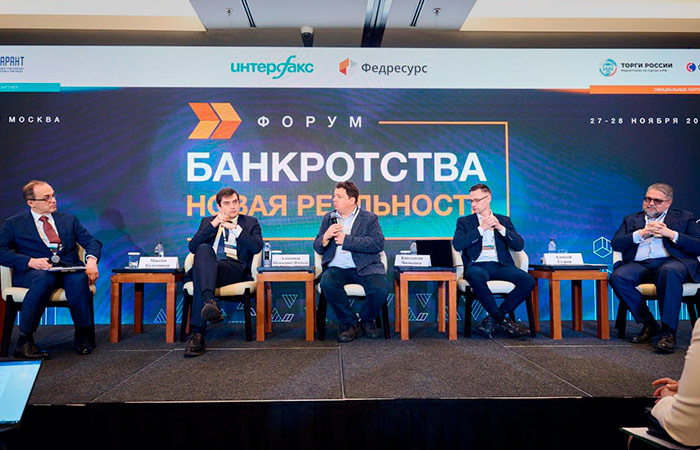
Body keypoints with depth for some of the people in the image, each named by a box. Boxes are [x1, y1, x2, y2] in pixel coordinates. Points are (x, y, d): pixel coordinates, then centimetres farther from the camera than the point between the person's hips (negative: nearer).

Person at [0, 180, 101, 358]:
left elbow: (92, 242, 14)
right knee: (44, 279, -39)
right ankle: (24, 341, -31)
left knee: (79, 279, -35)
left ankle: (83, 336, -24)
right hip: (35, 271, -2)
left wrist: (91, 260, -9)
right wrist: (30, 261, -16)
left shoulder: (68, 219, 21)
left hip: (69, 269, 2)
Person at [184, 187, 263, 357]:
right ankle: (209, 301, -55)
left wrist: (235, 228, -3)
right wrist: (213, 225, -1)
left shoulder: (250, 222, 22)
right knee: (204, 249, -35)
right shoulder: (207, 221, 27)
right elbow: (192, 247, 9)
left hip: (235, 268, -1)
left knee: (200, 275, -33)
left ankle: (198, 334, -44)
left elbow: (257, 247, 2)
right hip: (207, 266, 2)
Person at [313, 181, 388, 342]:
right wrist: (326, 237, -8)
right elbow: (318, 248, 15)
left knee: (380, 289, -29)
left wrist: (347, 240, -13)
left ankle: (366, 320, 5)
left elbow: (378, 244, -10)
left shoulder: (370, 218, 8)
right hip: (337, 268, 2)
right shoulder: (328, 218, 18)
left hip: (365, 267, -2)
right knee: (327, 283, -31)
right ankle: (350, 323, -9)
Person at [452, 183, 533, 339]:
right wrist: (482, 228, -6)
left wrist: (500, 228, -4)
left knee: (528, 280, -26)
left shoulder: (504, 220, 21)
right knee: (476, 277, -39)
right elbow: (457, 244, -3)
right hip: (477, 265, -2)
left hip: (501, 266, 2)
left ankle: (492, 319, -16)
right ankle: (503, 320, -20)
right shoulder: (464, 221, 17)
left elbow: (519, 245, 9)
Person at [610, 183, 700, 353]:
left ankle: (668, 332, -34)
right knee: (617, 277, -29)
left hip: (672, 262, -2)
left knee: (669, 272, -39)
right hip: (639, 265, 3)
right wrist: (641, 233, -5)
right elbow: (615, 244, 8)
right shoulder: (631, 219, 25)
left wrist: (671, 234, -5)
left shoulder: (684, 217, 20)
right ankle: (649, 324, -14)